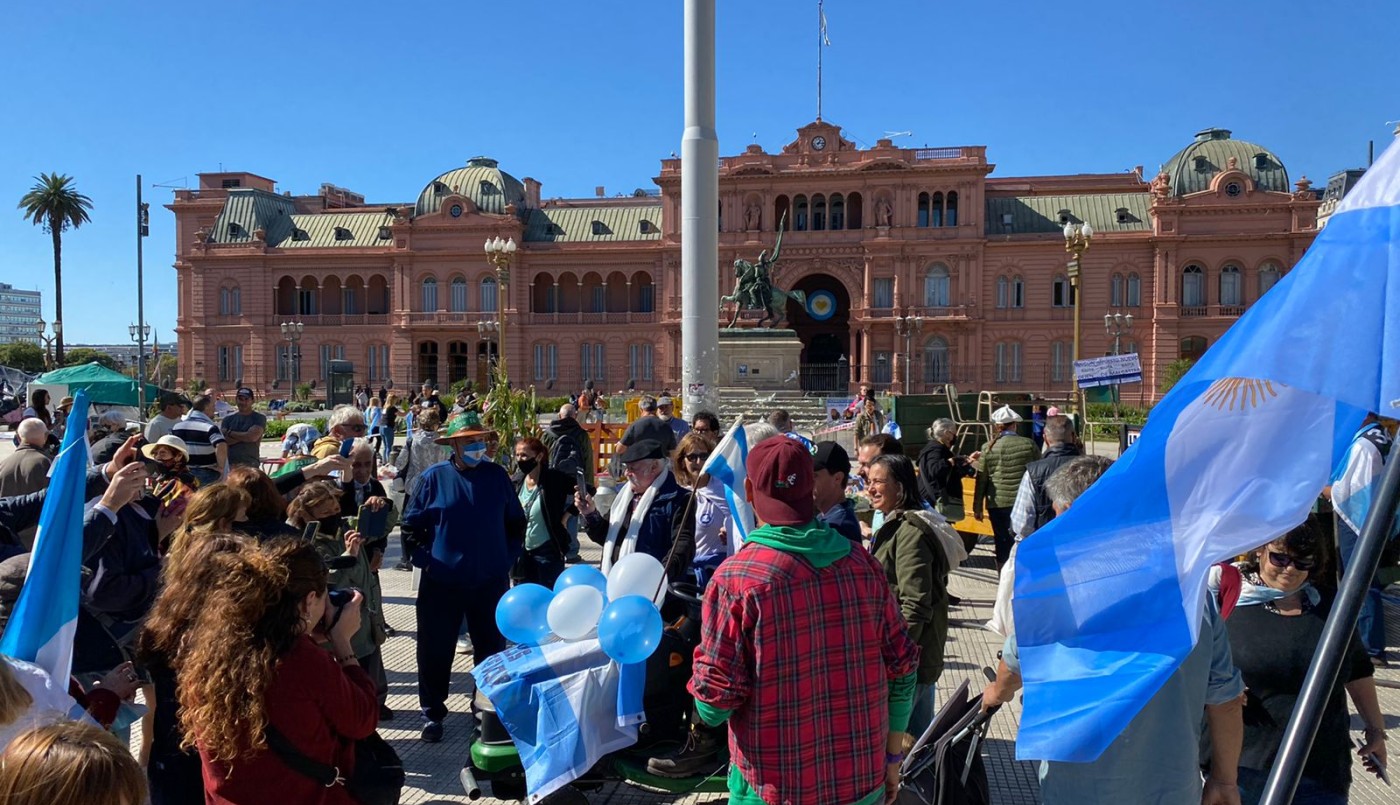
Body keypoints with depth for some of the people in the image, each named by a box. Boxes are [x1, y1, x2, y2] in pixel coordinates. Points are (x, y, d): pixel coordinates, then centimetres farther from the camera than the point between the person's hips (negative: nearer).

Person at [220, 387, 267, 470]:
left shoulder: (259, 418, 4)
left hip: (249, 463, -4)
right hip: (228, 463, 4)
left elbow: (253, 437, -11)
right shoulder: (228, 419, 14)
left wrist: (229, 433, -1)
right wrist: (244, 437, -8)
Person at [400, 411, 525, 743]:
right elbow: (410, 525, 1)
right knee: (435, 650, 8)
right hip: (442, 582, -2)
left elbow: (516, 522, 11)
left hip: (491, 581, 2)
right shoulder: (434, 477, -5)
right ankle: (433, 713, 26)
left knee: (492, 648, 13)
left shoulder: (497, 475, 1)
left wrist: (508, 557, 4)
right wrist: (426, 559, -7)